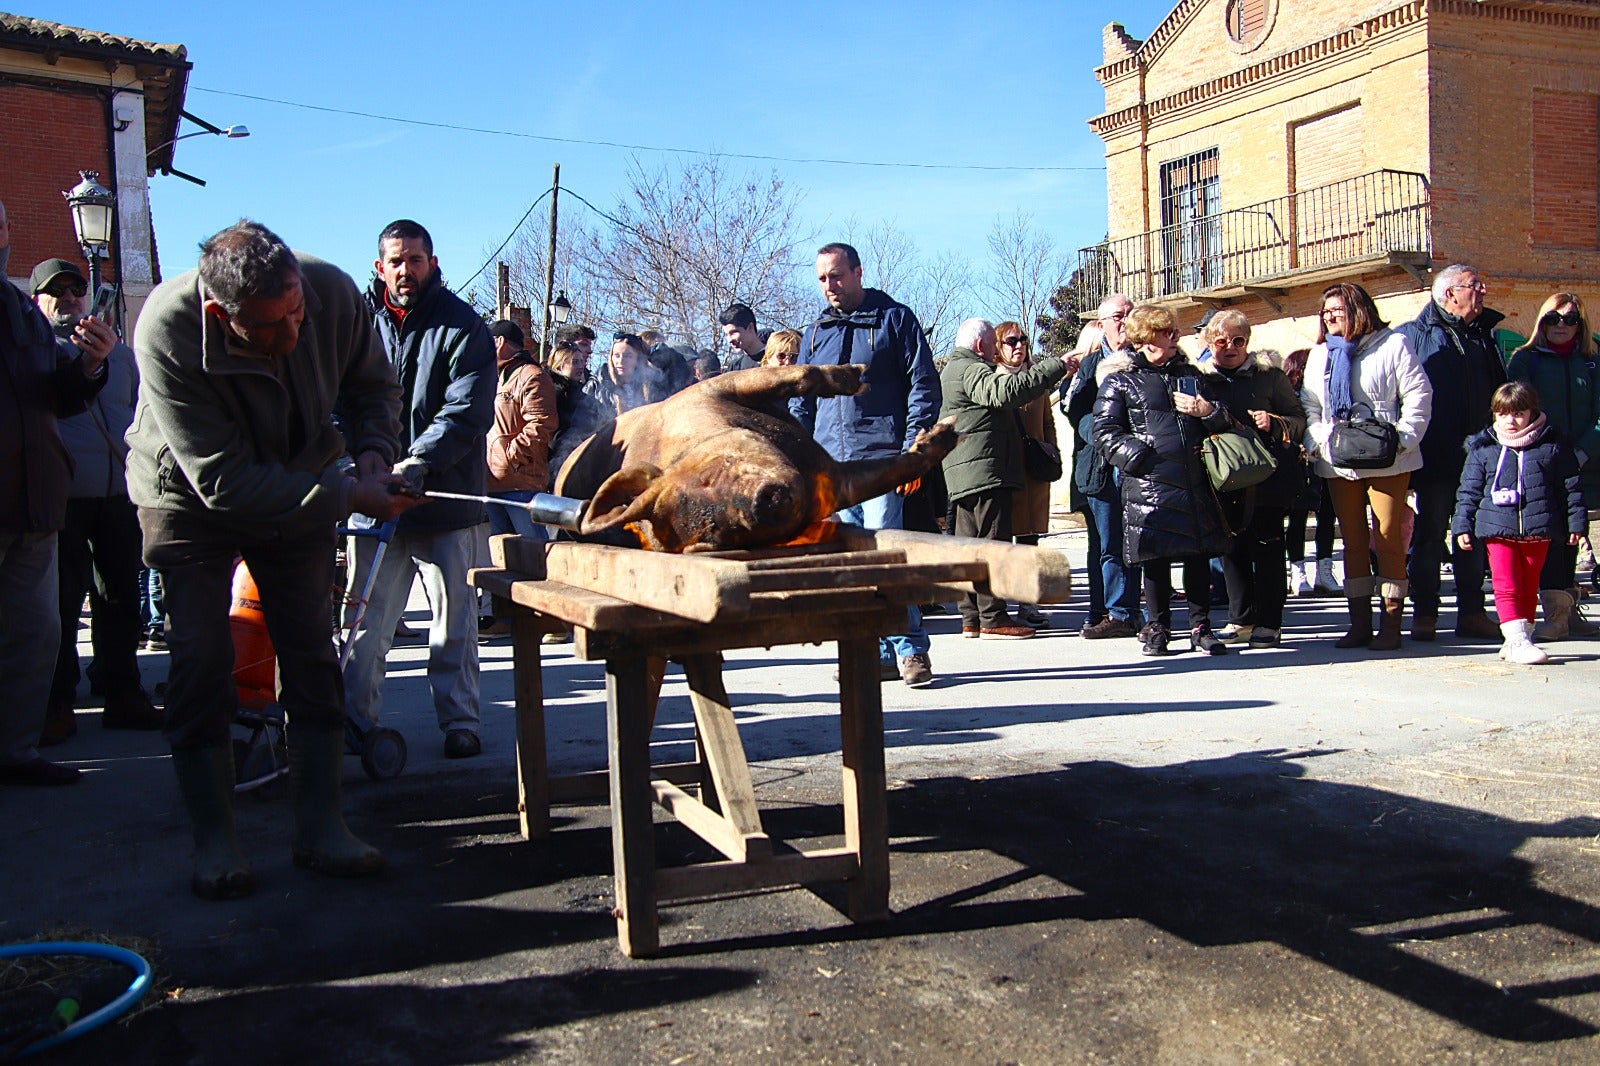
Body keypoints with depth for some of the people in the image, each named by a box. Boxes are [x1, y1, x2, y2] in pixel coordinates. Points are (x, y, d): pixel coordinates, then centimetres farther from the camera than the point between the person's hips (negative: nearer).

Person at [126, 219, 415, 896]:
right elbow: (222, 480, -33)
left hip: (298, 489, 3)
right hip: (191, 495, -3)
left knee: (312, 653, 0)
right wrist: (348, 497, -35)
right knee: (201, 658, -8)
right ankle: (213, 841, 4)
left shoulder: (332, 290, -24)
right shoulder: (167, 331, -34)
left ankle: (321, 827, 9)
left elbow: (373, 386, -2)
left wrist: (372, 453, -22)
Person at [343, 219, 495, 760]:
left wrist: (416, 465, -22)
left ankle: (459, 721, 17)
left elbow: (466, 413, -10)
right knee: (364, 619, 7)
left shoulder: (462, 327, -1)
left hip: (445, 498, -2)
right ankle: (356, 720, 19)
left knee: (454, 622, 6)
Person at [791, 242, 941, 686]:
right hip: (829, 466, 5)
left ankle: (911, 647, -3)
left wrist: (913, 451, -10)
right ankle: (879, 653, 11)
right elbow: (800, 402, 22)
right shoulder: (815, 333, 18)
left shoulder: (894, 318, 4)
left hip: (880, 458, -5)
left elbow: (924, 386, -1)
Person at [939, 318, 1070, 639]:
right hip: (985, 469, -11)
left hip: (964, 475, 11)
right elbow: (1004, 391, -28)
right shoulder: (971, 369, -9)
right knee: (993, 542, -9)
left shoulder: (952, 369, 26)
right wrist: (1056, 367, -26)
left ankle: (971, 619, 10)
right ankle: (992, 618, -8)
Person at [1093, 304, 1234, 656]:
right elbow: (1104, 432, -1)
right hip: (1150, 482, -4)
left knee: (1199, 554, 5)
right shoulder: (1121, 379, 4)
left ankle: (1200, 627, 16)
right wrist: (1136, 455, -13)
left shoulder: (1190, 373, 18)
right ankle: (1158, 628, 14)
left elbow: (1223, 422, 23)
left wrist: (1208, 413, 0)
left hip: (1195, 480, 4)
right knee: (1156, 558, 1)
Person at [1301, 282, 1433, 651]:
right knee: (1353, 540, 8)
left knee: (1388, 537, -4)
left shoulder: (1392, 344, 0)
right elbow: (1309, 405, 16)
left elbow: (1418, 395, -4)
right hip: (1338, 462, 5)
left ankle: (1391, 625, 2)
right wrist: (1315, 442, 1)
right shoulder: (1320, 354, 17)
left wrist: (1403, 438, -13)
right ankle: (1359, 624, 13)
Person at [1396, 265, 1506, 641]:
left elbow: (1500, 393, 18)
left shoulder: (1485, 335, 15)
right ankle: (1424, 614, 11)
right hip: (1435, 463, -5)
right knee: (1429, 536, 3)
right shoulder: (1412, 336, -2)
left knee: (1474, 537, 9)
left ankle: (1472, 613, 17)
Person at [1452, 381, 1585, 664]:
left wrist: (1576, 523, 6)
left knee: (1529, 587, 9)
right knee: (1506, 586, -11)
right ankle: (1516, 640, -15)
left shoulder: (1552, 446, 5)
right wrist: (1462, 525, 3)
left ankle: (1521, 638, 17)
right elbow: (1469, 490, 8)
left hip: (1538, 530, 1)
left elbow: (1571, 486, 9)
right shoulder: (1482, 449, 5)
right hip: (1497, 529, -1)